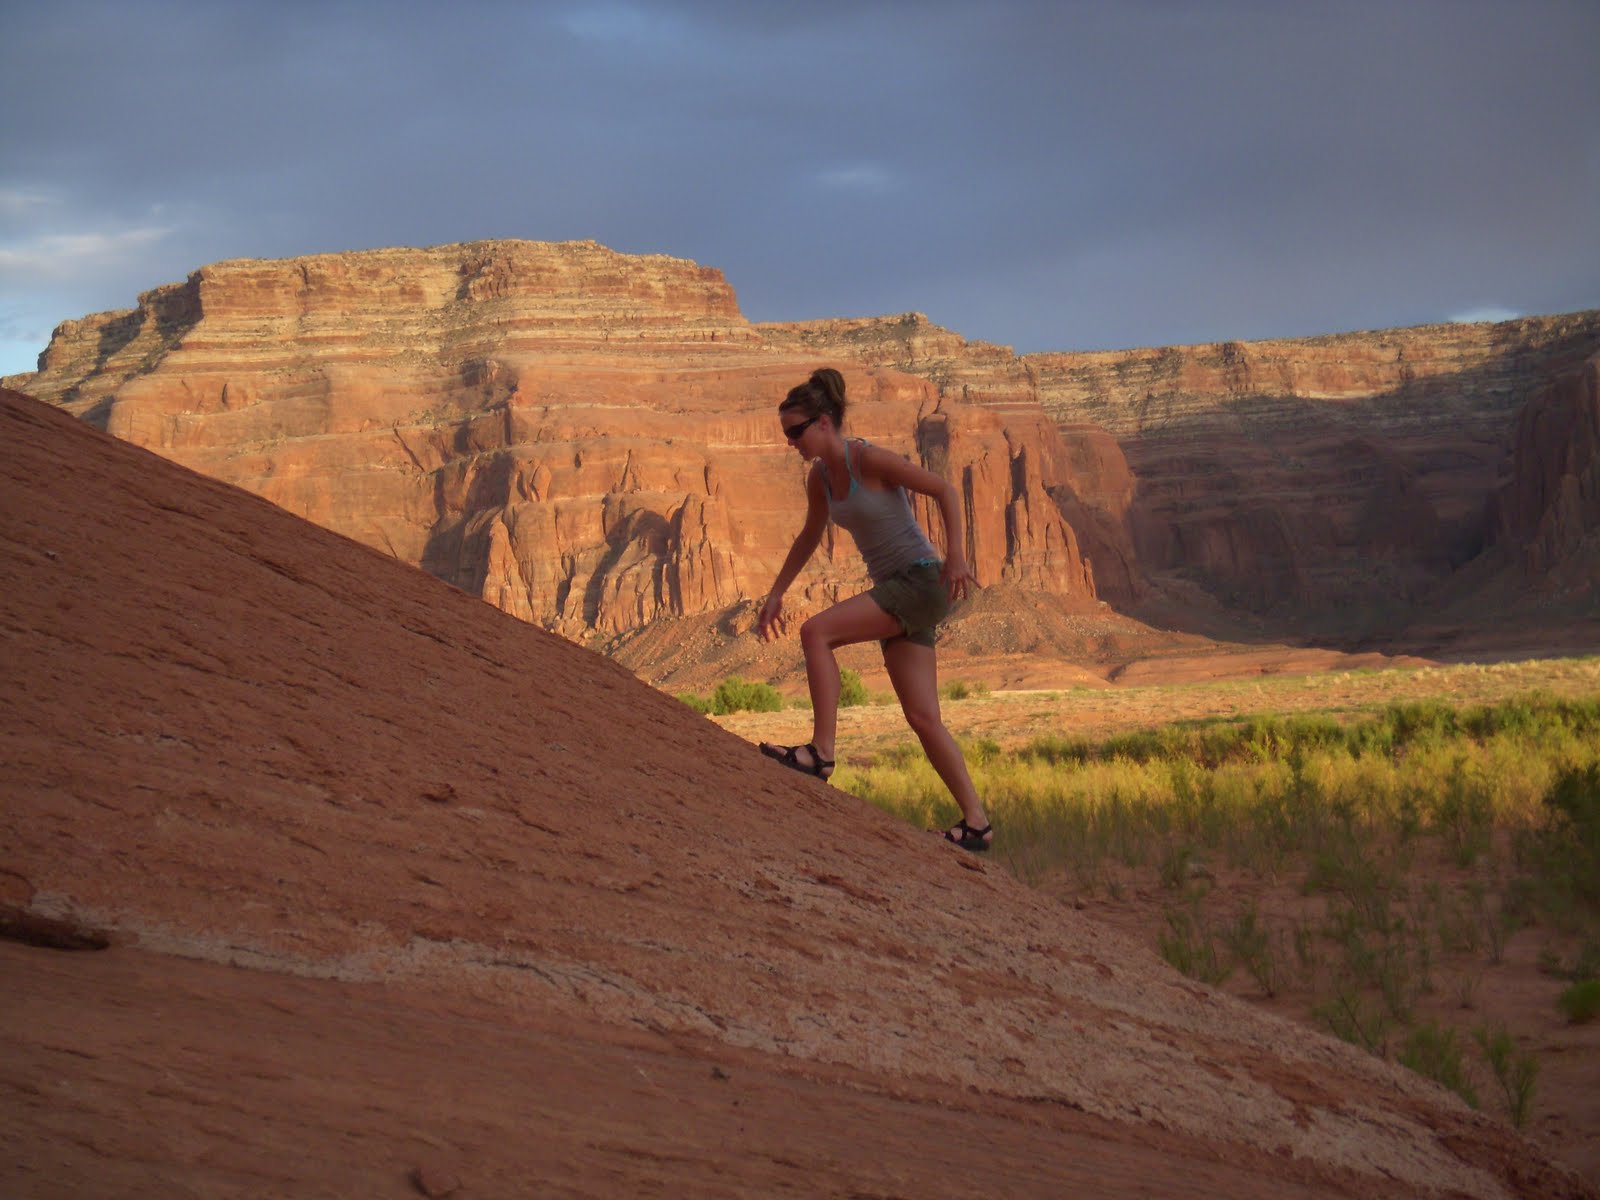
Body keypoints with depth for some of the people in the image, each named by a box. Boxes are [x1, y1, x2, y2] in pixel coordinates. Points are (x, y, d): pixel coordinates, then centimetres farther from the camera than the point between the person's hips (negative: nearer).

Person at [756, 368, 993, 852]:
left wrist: (956, 556, -22)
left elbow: (945, 490, -13)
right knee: (923, 718, 3)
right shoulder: (820, 477, 8)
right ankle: (976, 823, 6)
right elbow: (810, 537, 25)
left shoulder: (869, 459, -15)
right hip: (894, 591, 8)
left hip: (921, 581, -8)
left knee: (817, 632, -19)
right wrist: (776, 593, 27)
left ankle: (822, 751, -18)